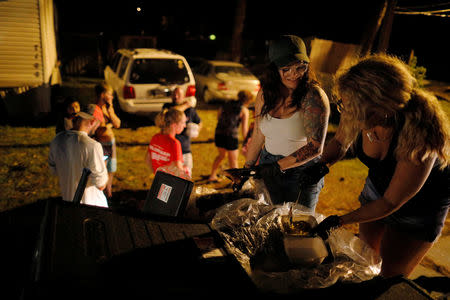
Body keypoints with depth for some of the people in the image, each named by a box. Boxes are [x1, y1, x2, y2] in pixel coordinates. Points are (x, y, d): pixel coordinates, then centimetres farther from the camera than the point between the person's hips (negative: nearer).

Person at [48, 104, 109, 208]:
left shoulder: (56, 140, -9)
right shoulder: (92, 146, -30)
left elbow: (53, 170, 7)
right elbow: (101, 185, -23)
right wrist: (104, 166, -5)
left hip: (67, 199, 6)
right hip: (90, 202, -5)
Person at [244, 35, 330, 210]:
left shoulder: (314, 97, -19)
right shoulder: (264, 94, -2)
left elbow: (315, 146, -23)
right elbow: (258, 136, 6)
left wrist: (279, 166, -26)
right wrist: (247, 169, 10)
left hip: (303, 171, -4)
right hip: (268, 168, 5)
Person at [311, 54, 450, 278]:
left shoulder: (419, 136, -41)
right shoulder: (358, 115, -27)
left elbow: (392, 202, -29)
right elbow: (340, 142, -3)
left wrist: (339, 221, -27)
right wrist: (320, 165, -22)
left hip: (419, 206, -5)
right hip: (376, 189, 5)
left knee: (388, 281, 4)